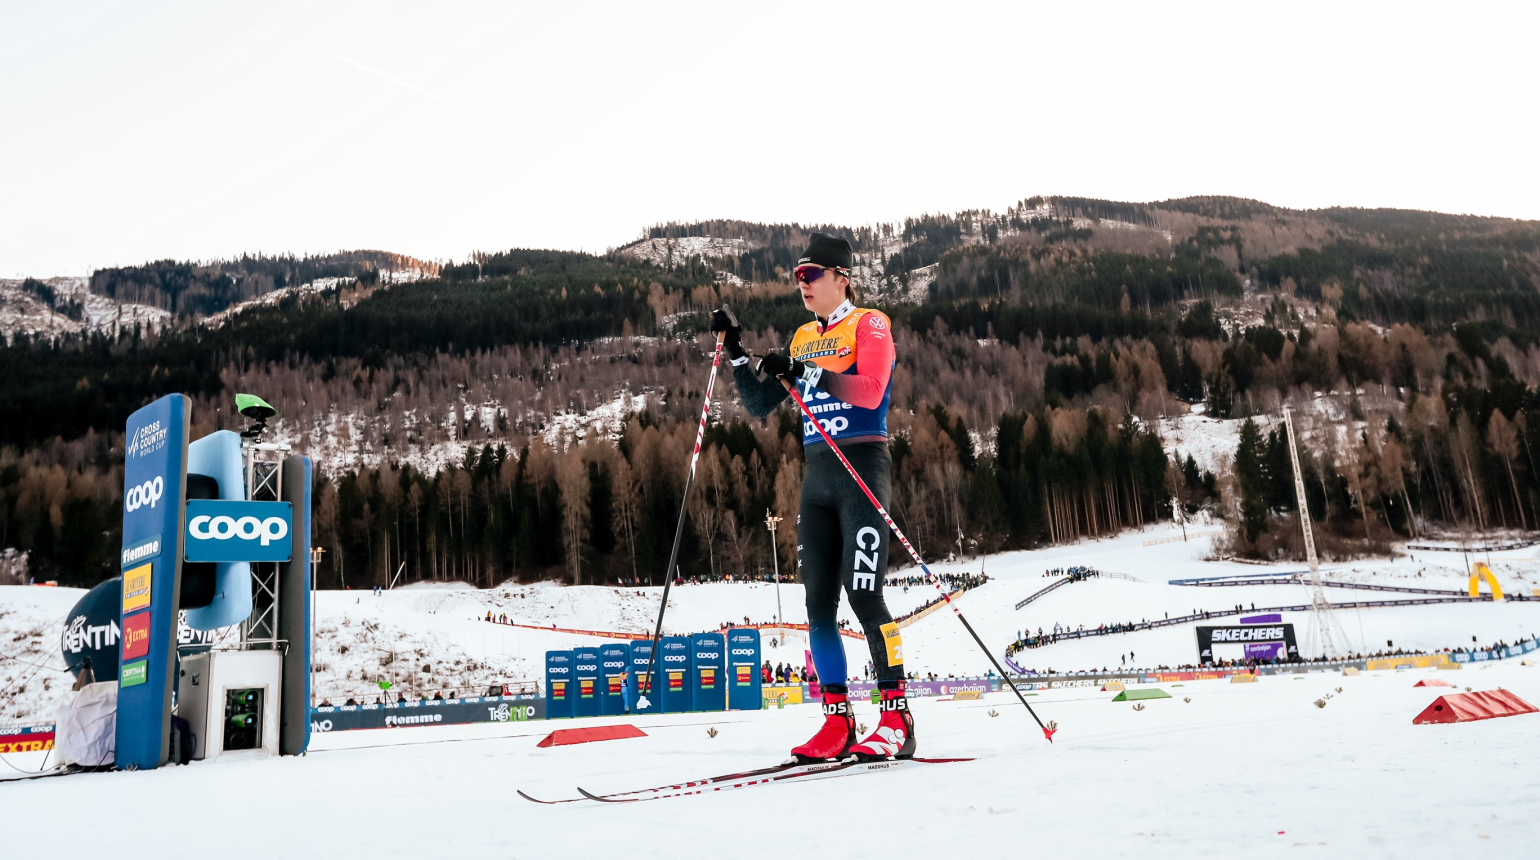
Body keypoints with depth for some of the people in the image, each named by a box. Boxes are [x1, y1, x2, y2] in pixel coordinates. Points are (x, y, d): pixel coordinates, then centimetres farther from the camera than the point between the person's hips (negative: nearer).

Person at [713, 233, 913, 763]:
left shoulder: (869, 325, 0)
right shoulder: (803, 340, 18)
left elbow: (869, 390, -18)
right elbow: (760, 406, 16)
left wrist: (807, 373, -24)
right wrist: (736, 354, 6)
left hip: (863, 466, -6)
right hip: (817, 476, 7)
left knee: (863, 595, -13)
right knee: (818, 604, 2)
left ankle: (896, 720, -5)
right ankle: (837, 724, 8)